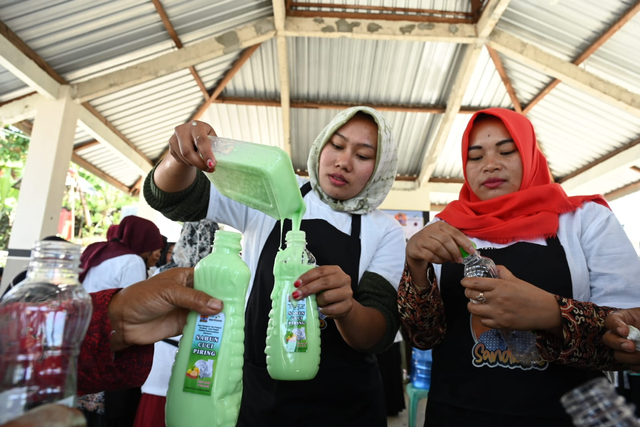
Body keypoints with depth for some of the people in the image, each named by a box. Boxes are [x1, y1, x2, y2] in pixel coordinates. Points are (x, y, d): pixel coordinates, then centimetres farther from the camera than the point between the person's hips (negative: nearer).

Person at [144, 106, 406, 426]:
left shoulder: (385, 232, -7)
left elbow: (381, 333, -13)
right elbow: (170, 199, -9)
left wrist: (347, 309, -36)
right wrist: (182, 156, -31)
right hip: (256, 394, 1)